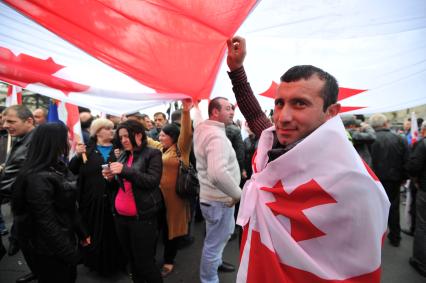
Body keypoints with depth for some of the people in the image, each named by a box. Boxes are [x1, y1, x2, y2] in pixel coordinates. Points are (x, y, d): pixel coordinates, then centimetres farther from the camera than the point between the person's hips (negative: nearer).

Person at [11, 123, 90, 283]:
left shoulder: (59, 168, 3)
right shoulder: (37, 178, -26)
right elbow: (46, 223, -26)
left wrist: (82, 233, 13)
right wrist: (71, 254, -20)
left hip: (65, 238, 8)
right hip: (49, 249, -8)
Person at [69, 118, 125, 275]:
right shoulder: (88, 148, 5)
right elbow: (73, 171, 4)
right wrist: (77, 155, -13)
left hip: (113, 198, 0)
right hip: (92, 199, 0)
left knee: (112, 232, 9)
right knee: (94, 232, 10)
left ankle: (113, 262, 29)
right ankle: (95, 261, 32)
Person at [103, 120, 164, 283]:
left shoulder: (152, 154, -6)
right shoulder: (123, 155, 11)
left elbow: (152, 181, -18)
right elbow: (119, 185, 18)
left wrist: (125, 170, -23)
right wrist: (112, 178, -3)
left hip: (142, 217, -6)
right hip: (120, 216, 6)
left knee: (145, 262, 1)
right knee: (131, 260, 17)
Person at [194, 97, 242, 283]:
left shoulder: (203, 128, 4)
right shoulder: (216, 136, -27)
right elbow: (218, 174, -40)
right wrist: (237, 193, -26)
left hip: (214, 197, 10)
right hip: (219, 200, -10)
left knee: (226, 232, 31)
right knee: (214, 242, 10)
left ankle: (216, 261, 54)